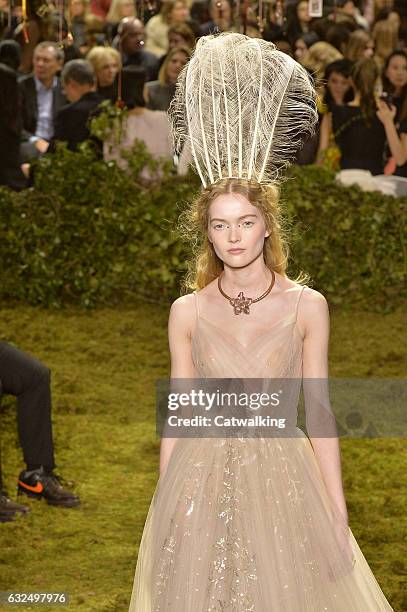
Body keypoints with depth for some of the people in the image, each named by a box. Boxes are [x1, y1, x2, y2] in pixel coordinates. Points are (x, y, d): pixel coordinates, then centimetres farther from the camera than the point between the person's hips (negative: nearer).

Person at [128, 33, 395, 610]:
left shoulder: (307, 305, -2)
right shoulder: (187, 311, 1)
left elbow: (318, 410, 0)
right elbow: (178, 412, 5)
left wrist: (338, 517, -2)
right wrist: (164, 509, 4)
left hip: (282, 480, -1)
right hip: (202, 481, 1)